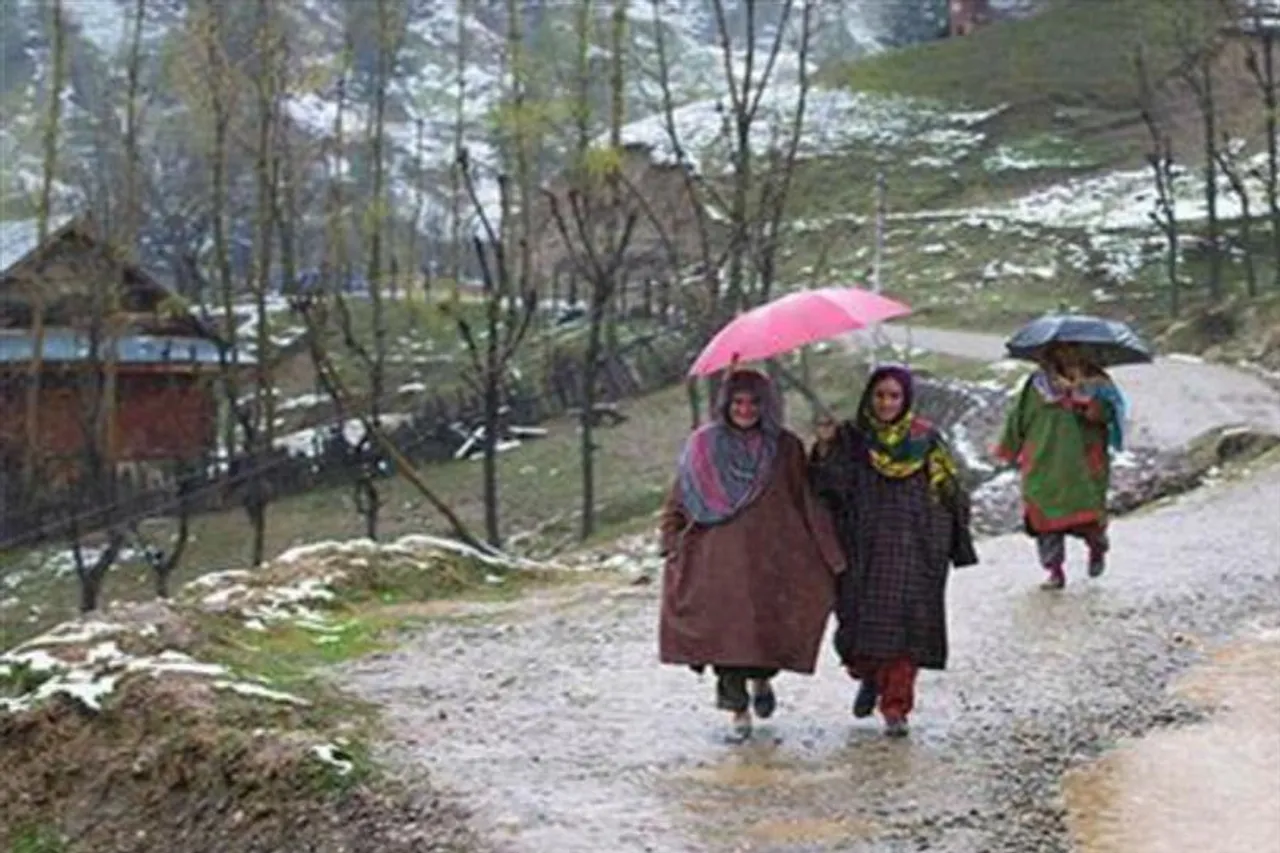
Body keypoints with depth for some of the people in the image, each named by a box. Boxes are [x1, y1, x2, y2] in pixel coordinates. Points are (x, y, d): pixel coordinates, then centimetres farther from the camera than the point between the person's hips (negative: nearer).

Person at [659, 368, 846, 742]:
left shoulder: (785, 448, 6)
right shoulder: (703, 446, 7)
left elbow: (807, 503, 5)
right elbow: (677, 503, 11)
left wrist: (830, 556, -1)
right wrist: (674, 546, 0)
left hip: (770, 563, 0)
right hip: (717, 563, 0)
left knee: (767, 629, -3)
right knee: (726, 631, -5)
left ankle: (762, 679, 29)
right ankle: (739, 710, 7)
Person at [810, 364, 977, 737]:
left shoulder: (927, 440, 5)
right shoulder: (850, 438, 4)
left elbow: (950, 496, 8)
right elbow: (828, 485, -6)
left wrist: (955, 544, 5)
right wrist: (824, 447, -21)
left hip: (913, 549, 0)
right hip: (863, 549, 0)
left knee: (905, 621, -6)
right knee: (861, 618, 0)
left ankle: (896, 707, 1)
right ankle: (869, 676, 31)